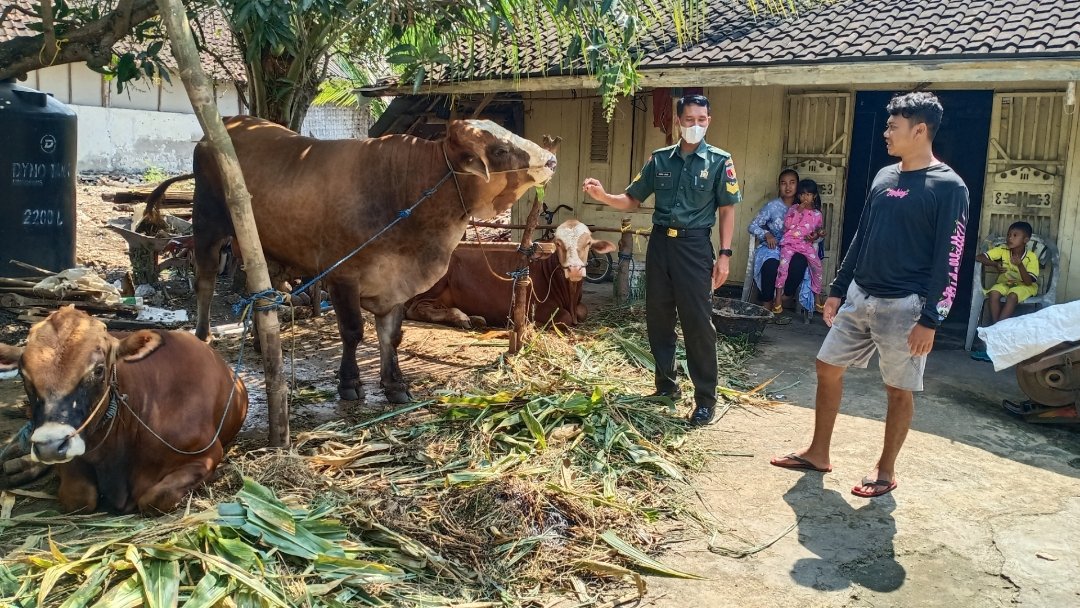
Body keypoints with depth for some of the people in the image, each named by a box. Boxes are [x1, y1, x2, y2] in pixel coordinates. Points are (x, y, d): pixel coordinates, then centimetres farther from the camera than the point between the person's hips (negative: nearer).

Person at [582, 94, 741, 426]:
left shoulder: (719, 161, 0)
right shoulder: (660, 159, 8)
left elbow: (727, 210, 1)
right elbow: (632, 200, 9)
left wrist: (724, 254, -6)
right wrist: (603, 196, -9)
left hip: (695, 245, -4)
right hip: (660, 242, 4)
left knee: (698, 321, -5)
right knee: (657, 316, 9)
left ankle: (706, 398, 4)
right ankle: (666, 383, 25)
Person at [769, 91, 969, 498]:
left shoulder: (948, 187, -11)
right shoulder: (884, 177, 10)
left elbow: (949, 260, -13)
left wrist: (930, 319, -17)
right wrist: (837, 289, 14)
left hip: (903, 306, -7)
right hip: (860, 297, 7)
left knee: (898, 389, 5)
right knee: (827, 367, 10)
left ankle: (885, 471, 20)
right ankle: (818, 453, 23)